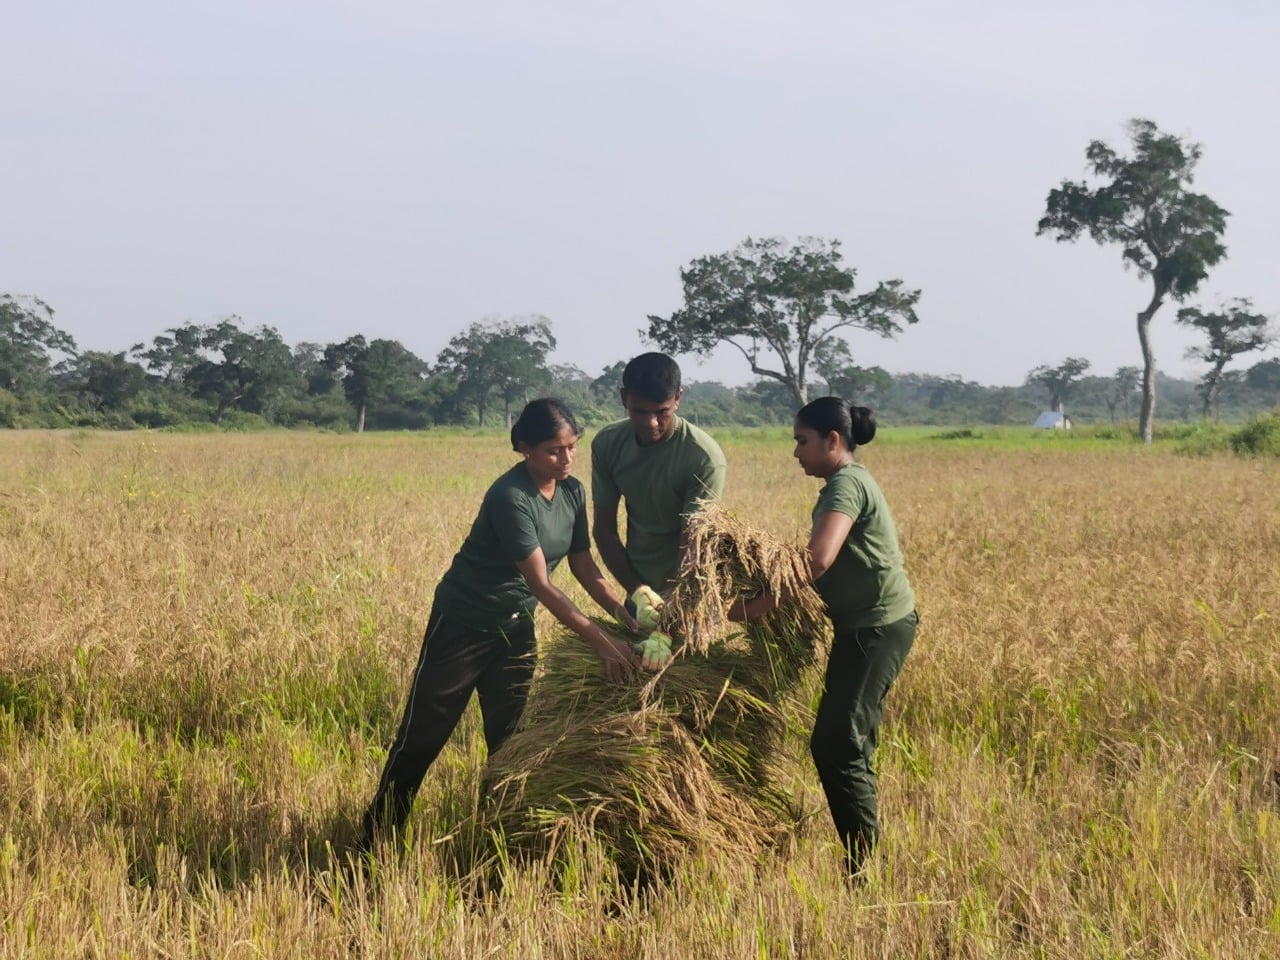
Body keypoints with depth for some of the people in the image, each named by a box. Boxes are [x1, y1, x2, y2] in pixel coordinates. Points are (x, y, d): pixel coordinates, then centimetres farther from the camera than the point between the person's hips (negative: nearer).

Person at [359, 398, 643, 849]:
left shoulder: (572, 492, -3)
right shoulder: (511, 497, -26)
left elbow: (585, 568, 2)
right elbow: (541, 584, -28)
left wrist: (628, 618, -12)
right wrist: (599, 638, -32)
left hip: (515, 626, 7)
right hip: (464, 622, -7)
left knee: (508, 738, 9)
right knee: (422, 734, -2)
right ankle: (373, 839, 6)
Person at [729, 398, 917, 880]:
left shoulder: (847, 484, -15)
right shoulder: (847, 483, 16)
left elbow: (817, 561, -29)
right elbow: (823, 560, 17)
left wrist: (753, 607, -26)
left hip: (878, 626, -11)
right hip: (864, 626, 11)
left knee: (837, 746, -11)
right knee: (847, 745, 13)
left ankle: (863, 867, -8)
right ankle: (862, 861, 18)